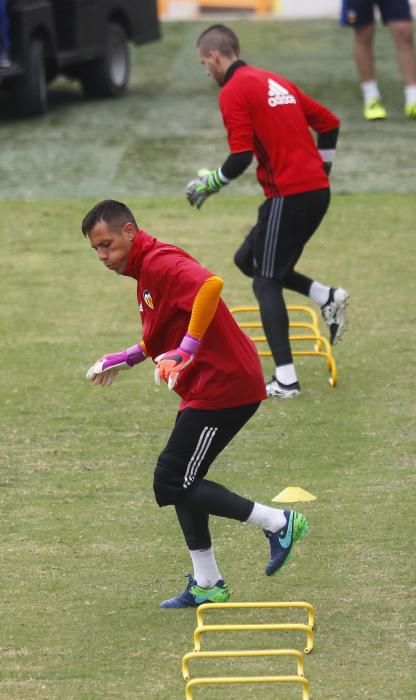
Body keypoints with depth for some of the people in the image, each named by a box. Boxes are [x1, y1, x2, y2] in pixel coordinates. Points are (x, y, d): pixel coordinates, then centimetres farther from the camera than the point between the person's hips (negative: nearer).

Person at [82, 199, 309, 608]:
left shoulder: (160, 264, -16)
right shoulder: (147, 270, 17)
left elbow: (210, 285, -36)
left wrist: (186, 349, -38)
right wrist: (128, 358, 24)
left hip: (221, 386, -11)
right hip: (208, 388, 11)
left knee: (172, 483, -8)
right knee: (180, 482, 14)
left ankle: (277, 523, -3)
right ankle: (206, 584, 19)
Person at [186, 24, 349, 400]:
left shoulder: (234, 91, -8)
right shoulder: (275, 81, 18)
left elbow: (241, 156, -16)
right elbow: (329, 123, 21)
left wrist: (209, 184, 0)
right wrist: (320, 170, 29)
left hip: (288, 196, -9)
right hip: (318, 190, 9)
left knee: (266, 283, -1)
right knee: (248, 259, 20)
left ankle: (285, 379, -7)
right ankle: (326, 297, 7)